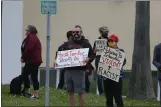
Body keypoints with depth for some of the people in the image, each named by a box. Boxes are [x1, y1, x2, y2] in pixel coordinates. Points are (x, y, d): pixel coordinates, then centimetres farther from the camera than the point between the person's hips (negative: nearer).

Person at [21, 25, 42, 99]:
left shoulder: (32, 38, -15)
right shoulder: (30, 38, 19)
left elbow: (29, 49, -23)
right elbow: (26, 48, 19)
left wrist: (23, 57, -10)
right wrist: (24, 57, 6)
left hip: (33, 61, -11)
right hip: (30, 61, 11)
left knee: (34, 76, -8)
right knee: (24, 74, 15)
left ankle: (36, 94, -7)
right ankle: (26, 91, 24)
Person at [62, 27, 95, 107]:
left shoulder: (85, 44, 4)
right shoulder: (68, 43, 15)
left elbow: (92, 55, 1)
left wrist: (88, 59, -19)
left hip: (79, 71, -4)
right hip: (68, 70, 4)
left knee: (80, 92, -4)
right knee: (70, 91, 8)